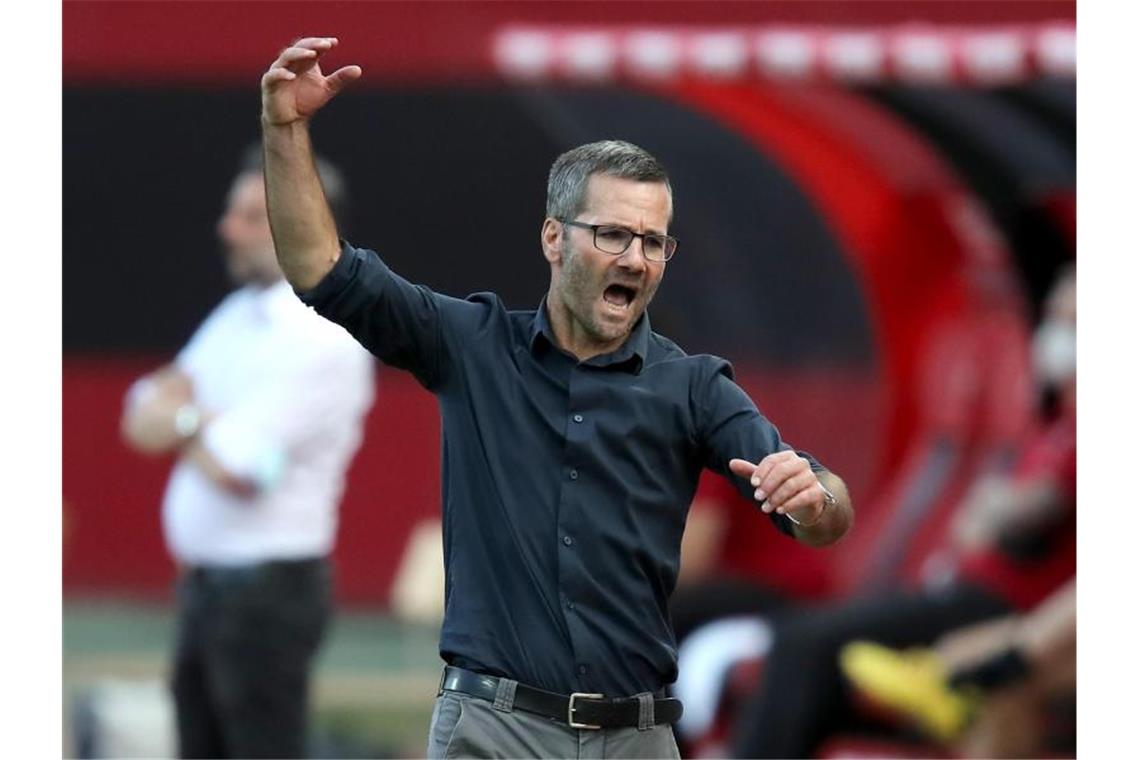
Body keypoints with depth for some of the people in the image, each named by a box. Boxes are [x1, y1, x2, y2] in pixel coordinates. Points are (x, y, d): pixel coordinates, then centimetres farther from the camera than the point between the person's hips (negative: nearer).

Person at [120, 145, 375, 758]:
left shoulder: (321, 337, -14)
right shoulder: (239, 315, 14)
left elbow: (239, 470, -21)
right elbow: (143, 416, 10)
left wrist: (177, 418, -2)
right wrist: (199, 417, -12)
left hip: (268, 587, -9)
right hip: (206, 583, 9)